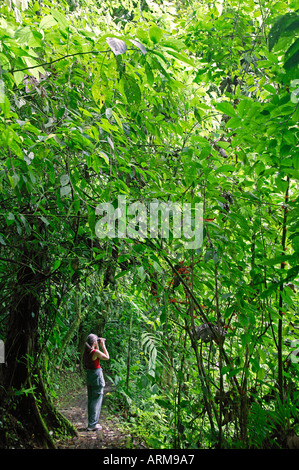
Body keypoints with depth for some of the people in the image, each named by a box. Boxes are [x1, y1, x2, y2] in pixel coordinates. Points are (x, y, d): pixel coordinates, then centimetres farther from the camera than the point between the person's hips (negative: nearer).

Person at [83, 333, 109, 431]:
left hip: (89, 375, 8)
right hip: (97, 375, -8)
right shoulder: (96, 352, -20)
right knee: (96, 401, 2)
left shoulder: (86, 351, 3)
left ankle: (91, 423, 26)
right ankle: (92, 425, 6)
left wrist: (98, 346, 15)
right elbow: (107, 357, -6)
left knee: (90, 400, 17)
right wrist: (103, 345, -3)